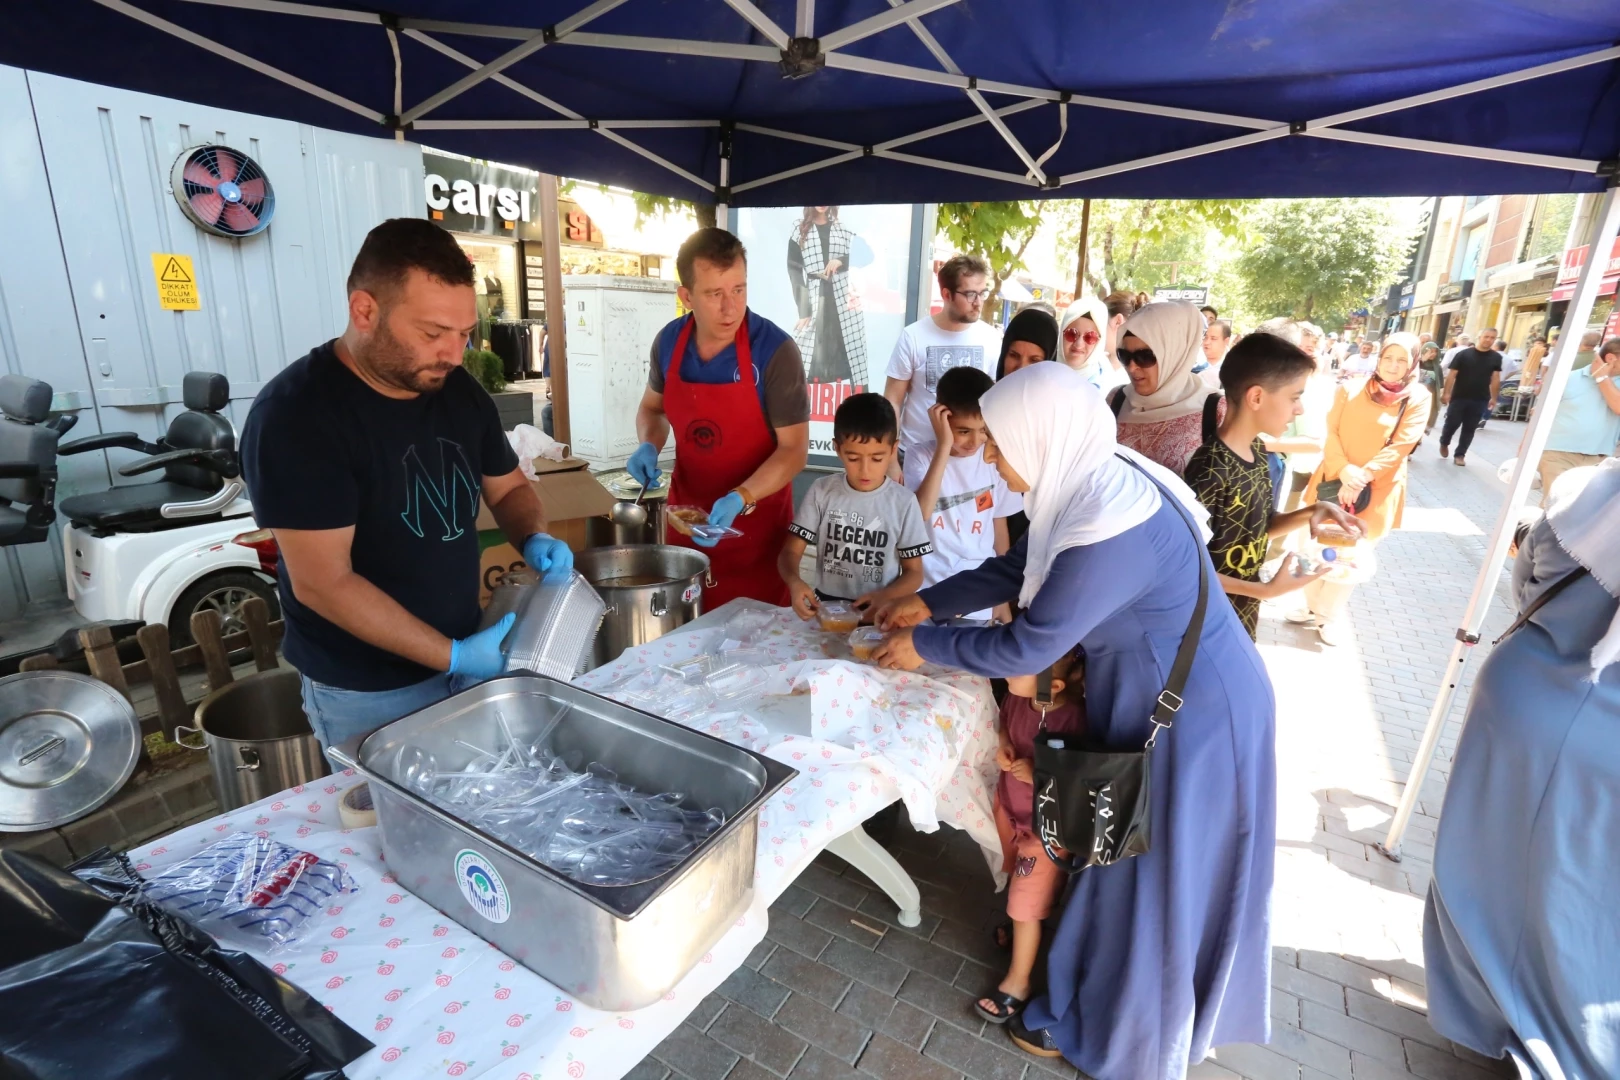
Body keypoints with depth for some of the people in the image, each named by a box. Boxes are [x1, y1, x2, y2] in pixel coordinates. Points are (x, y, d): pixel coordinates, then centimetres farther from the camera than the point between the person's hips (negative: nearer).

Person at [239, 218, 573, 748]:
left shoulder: (459, 390, -3)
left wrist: (535, 539, -11)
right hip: (366, 692, -5)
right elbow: (323, 583, -23)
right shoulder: (295, 413, -21)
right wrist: (454, 656, -24)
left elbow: (508, 487, 10)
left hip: (466, 656, 6)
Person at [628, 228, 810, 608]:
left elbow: (794, 448, -16)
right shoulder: (668, 341, -4)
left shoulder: (775, 350, -18)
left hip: (755, 520, -4)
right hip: (685, 512, 4)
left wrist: (739, 499, -29)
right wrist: (649, 447, -6)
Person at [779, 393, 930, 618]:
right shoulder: (821, 491, -1)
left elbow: (914, 573, 2)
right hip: (827, 604, 1)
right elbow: (790, 551, 1)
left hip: (879, 610, 0)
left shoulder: (903, 502, -3)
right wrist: (794, 581, -21)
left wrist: (883, 596, -18)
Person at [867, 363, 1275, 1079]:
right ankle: (1104, 990, 51)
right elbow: (1015, 568, 7)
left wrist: (923, 644, -13)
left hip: (1191, 712, -9)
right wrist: (925, 602, 9)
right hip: (1149, 691, 9)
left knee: (1151, 875, 12)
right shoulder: (1090, 482, -5)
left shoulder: (1109, 531, -35)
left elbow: (1026, 647, -26)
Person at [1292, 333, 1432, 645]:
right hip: (1333, 481, 2)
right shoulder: (1351, 390, 1)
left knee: (1352, 556, 6)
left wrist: (1362, 478, -21)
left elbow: (1400, 447, -10)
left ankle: (1330, 615, 22)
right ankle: (1313, 607, 27)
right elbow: (1331, 433, -5)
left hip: (1375, 490, -1)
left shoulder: (1418, 399, -2)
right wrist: (1344, 470, -20)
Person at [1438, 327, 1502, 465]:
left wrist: (1493, 398, 7)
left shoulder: (1496, 358, 5)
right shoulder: (1463, 354, -5)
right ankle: (1444, 443, 28)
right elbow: (1451, 374, -6)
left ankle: (1460, 454, 13)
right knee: (1452, 423, 0)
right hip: (1459, 397, -3)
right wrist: (1446, 393, -11)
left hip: (1480, 400, 3)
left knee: (1470, 428, 5)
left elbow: (1495, 379, 9)